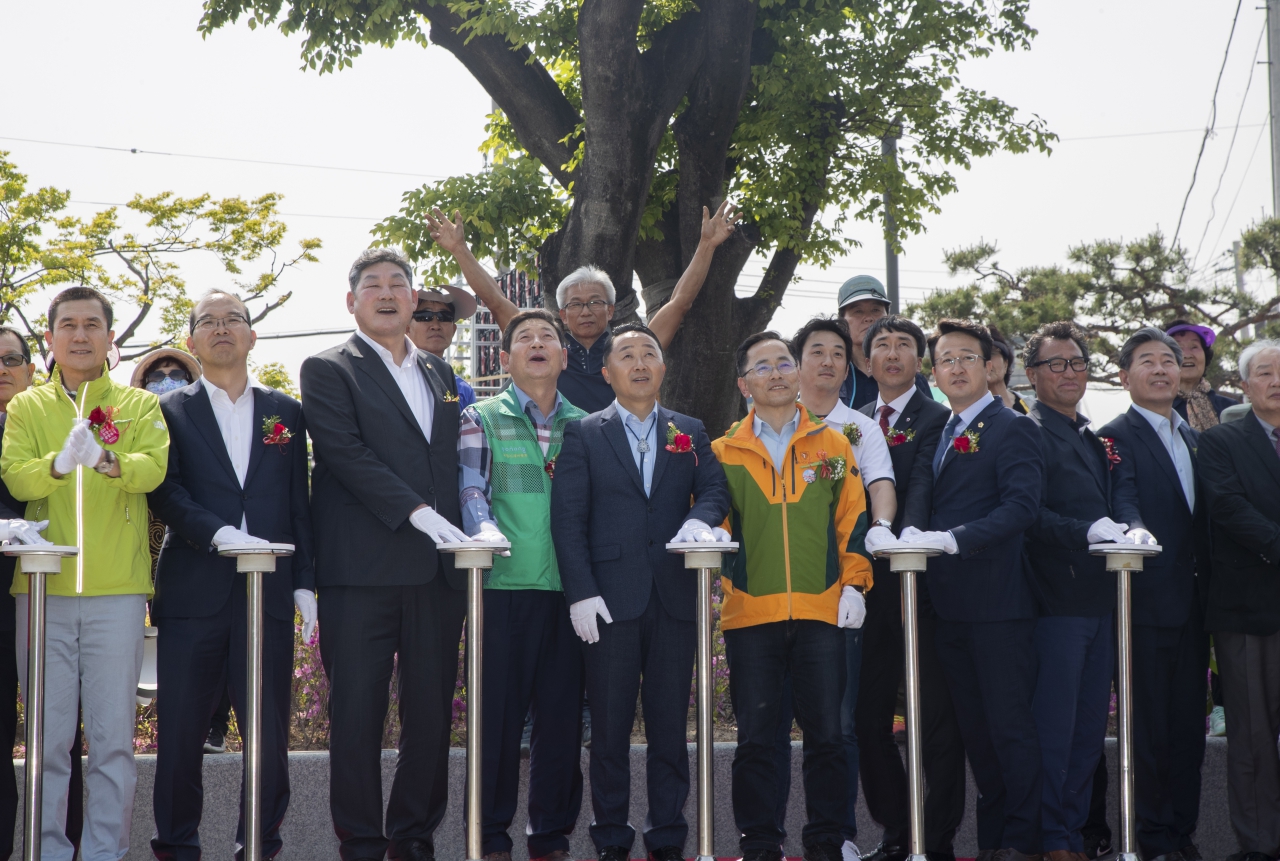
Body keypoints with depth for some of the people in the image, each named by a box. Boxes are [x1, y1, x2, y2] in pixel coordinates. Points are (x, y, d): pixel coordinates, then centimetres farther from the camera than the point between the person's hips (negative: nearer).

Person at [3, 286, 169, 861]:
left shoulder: (140, 405, 9)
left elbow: (154, 468, -8)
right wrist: (59, 464, -26)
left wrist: (106, 459, -29)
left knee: (113, 736, 0)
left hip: (116, 590, -1)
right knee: (47, 736, 3)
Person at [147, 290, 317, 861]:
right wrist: (220, 533, -19)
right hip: (193, 593, -1)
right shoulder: (171, 411, 8)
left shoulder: (285, 412, 15)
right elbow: (164, 493, -4)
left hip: (270, 593, 2)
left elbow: (299, 503, 12)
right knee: (181, 732, 2)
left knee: (270, 731, 1)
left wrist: (305, 582, 5)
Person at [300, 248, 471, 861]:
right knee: (357, 712, 0)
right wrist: (415, 511, -18)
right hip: (363, 571, -5)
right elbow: (346, 453, -12)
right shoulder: (328, 370, 1)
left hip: (437, 571, 5)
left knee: (432, 712, 7)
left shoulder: (439, 374, 19)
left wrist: (462, 532, 7)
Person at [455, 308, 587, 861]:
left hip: (568, 588, 3)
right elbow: (471, 488, -6)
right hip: (504, 586, -3)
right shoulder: (482, 419, 7)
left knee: (562, 712, 4)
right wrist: (483, 527, -26)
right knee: (498, 711, -1)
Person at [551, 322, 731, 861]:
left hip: (675, 597, 2)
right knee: (610, 725, 2)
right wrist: (581, 593, -10)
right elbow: (568, 520, 0)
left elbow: (715, 487, 7)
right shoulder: (583, 436, 6)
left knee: (671, 722, 5)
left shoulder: (690, 432, 15)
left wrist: (700, 517, -17)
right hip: (610, 600, -2)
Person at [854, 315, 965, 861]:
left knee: (937, 718, -1)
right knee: (869, 717, 8)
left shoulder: (937, 418, -2)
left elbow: (922, 488, -17)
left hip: (922, 584, -5)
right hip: (870, 585, 6)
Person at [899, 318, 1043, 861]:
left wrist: (954, 538, -26)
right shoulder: (939, 434, 19)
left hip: (999, 602, -8)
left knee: (1011, 725, -4)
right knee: (975, 729, 12)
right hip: (951, 607, 8)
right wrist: (914, 534, 1)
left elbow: (1022, 505, -19)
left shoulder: (1012, 429, -6)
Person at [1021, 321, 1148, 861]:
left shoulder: (1101, 439, 19)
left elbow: (1124, 496, 8)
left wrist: (1132, 529, -13)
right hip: (1056, 598, -7)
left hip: (1101, 598, 7)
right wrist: (1091, 532, -25)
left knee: (1090, 726, 12)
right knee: (1053, 725, -3)